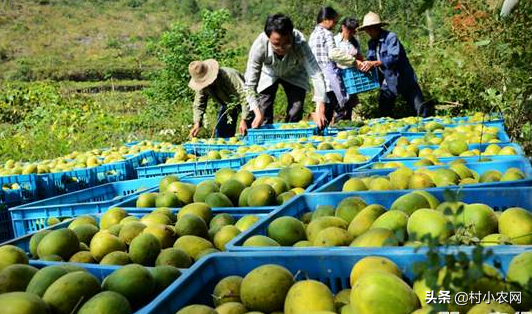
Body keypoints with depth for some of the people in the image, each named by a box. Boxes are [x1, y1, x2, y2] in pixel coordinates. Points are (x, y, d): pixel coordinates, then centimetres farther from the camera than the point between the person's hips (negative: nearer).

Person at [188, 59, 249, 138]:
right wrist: (197, 124, -27)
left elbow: (244, 95, -38)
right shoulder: (202, 85, -17)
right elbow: (198, 105, -10)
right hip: (228, 103, 6)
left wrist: (243, 120, -42)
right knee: (220, 130, 2)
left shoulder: (228, 76, -37)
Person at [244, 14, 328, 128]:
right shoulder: (259, 45, -38)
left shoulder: (300, 44, -39)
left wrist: (320, 109, -56)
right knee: (264, 118, -7)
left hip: (294, 75, 0)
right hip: (268, 75, 0)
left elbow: (316, 75, -44)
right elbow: (250, 83, -36)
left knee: (295, 116, -4)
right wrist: (257, 113, -47)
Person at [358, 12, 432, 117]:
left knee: (422, 111, -3)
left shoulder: (391, 37, -16)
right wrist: (365, 65, -17)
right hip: (387, 83, 7)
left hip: (403, 80, -6)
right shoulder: (371, 43, 6)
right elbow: (370, 59, 6)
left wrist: (374, 63, -40)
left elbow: (394, 58, -29)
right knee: (384, 114, 8)